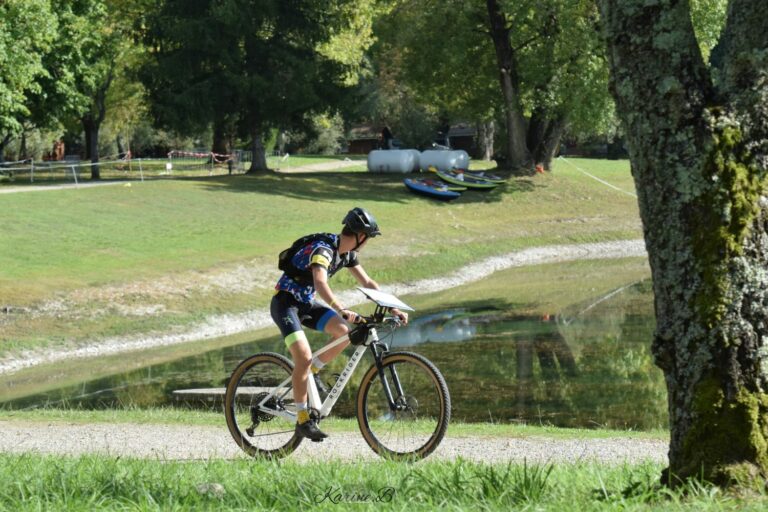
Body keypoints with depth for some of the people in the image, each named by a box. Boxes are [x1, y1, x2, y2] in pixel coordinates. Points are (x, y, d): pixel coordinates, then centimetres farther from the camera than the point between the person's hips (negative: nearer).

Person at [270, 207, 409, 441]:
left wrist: (392, 308, -2)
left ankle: (312, 372, 8)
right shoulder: (323, 249, -27)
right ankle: (302, 419, -16)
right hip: (285, 302, -8)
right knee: (304, 357, -23)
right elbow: (321, 284, -43)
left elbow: (367, 283, 8)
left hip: (306, 302, 8)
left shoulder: (347, 253, 0)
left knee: (344, 332, -14)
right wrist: (342, 310, -56)